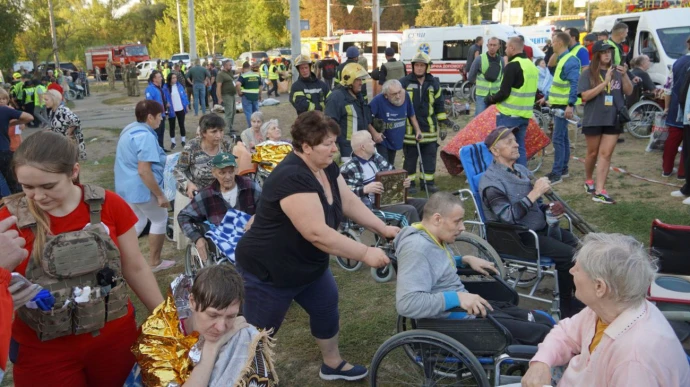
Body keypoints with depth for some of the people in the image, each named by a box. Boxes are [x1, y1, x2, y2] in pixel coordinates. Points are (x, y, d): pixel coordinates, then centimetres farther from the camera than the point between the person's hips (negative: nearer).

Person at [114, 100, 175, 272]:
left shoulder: (129, 129, 9)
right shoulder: (145, 136, -23)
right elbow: (144, 171, -28)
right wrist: (160, 195, -22)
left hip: (126, 186, 9)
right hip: (141, 187, -9)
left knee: (137, 221, 21)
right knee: (160, 219, 10)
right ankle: (154, 262, 21)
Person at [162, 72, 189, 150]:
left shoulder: (179, 85, 0)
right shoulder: (165, 87, -9)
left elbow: (184, 95, 6)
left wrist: (186, 105, 5)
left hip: (181, 109, 2)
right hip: (171, 110, -2)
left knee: (182, 125, 12)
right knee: (172, 126, 7)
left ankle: (183, 140, 24)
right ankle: (173, 142, 16)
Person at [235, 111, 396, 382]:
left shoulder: (327, 168, -3)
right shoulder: (291, 178, -33)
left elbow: (350, 202, 7)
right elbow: (317, 233, -36)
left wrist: (383, 229, 0)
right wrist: (366, 254, -31)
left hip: (307, 265, 10)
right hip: (267, 271, -9)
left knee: (327, 308, 21)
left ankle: (332, 365, 42)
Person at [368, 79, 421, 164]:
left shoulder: (405, 96, -11)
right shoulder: (378, 100, -27)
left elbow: (411, 115, 5)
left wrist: (417, 130, 4)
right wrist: (374, 133, -24)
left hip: (395, 140, 5)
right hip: (381, 141, -5)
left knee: (390, 166, 20)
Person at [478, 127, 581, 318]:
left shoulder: (522, 170, 11)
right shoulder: (491, 181, -16)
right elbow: (509, 217, -27)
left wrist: (551, 208, 1)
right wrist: (535, 192, -25)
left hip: (540, 228, 8)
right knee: (568, 255, -19)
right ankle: (568, 308, 1)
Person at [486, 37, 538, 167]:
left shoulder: (513, 65, -15)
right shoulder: (532, 65, 13)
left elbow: (504, 93, -18)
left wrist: (490, 99, -3)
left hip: (509, 114, -8)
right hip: (525, 114, 8)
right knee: (520, 147, 12)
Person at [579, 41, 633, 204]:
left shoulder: (617, 71, 3)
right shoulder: (589, 73, -4)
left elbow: (629, 92, 1)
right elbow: (585, 96, -14)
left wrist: (625, 76, -15)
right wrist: (605, 82, -21)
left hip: (614, 120, 2)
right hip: (594, 120, -2)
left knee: (606, 154, -1)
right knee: (593, 153, 12)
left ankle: (599, 191, -2)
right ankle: (588, 180, 36)